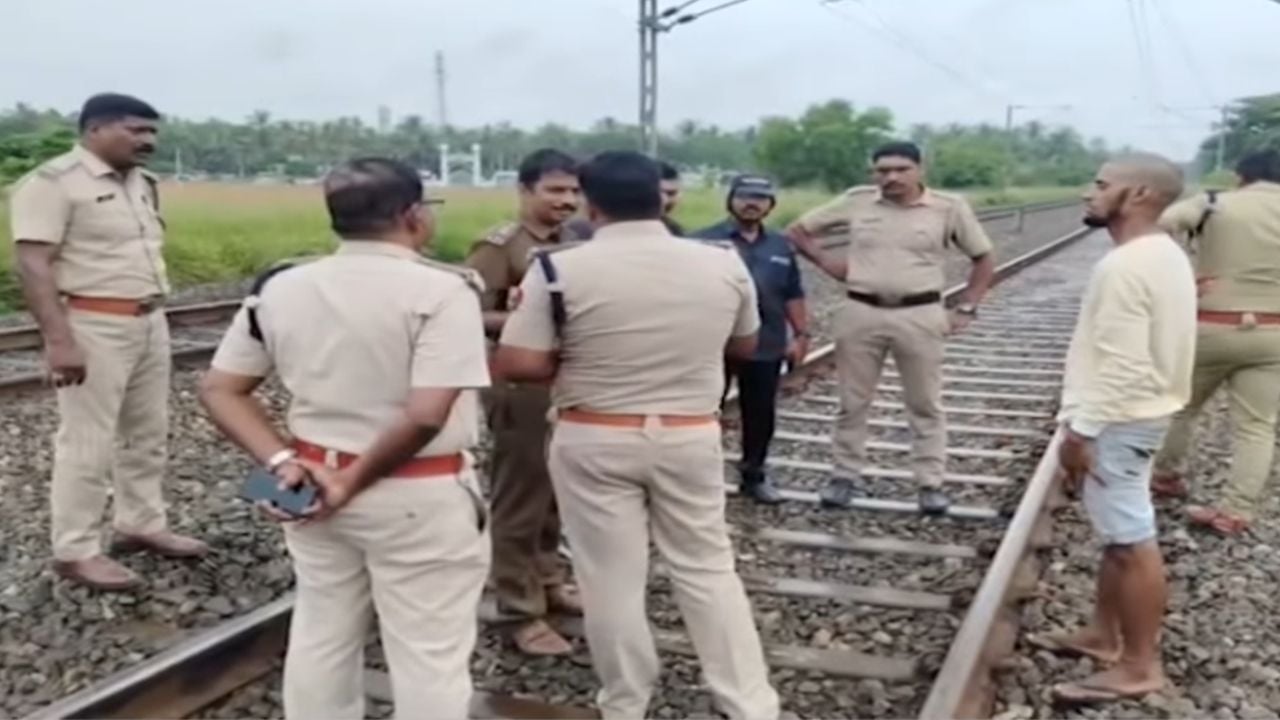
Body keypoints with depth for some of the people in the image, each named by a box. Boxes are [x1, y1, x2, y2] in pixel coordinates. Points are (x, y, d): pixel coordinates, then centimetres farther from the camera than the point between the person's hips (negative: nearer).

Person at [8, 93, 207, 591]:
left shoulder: (140, 182, 13)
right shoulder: (54, 182, -12)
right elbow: (32, 264, -18)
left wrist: (154, 316, 18)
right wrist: (58, 340, -25)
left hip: (149, 322, 8)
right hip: (93, 327, -8)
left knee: (148, 433, 14)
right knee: (87, 443, -3)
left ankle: (142, 525, 28)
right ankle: (75, 552, 7)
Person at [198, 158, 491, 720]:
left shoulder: (279, 288, 1)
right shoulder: (442, 290, -17)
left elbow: (219, 390, 3)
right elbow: (426, 416, -24)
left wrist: (282, 461, -4)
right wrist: (355, 479, -12)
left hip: (314, 486, 6)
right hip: (420, 498, -6)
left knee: (320, 640, 22)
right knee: (429, 655, 9)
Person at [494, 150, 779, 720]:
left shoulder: (560, 269, -13)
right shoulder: (723, 264, -3)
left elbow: (516, 365, -15)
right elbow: (745, 347, 11)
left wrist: (578, 361, 2)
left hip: (595, 442, -2)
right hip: (692, 437, 3)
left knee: (613, 580, 10)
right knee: (709, 570, 15)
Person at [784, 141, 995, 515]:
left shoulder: (949, 207, -3)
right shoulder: (856, 201, 0)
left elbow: (985, 258, 8)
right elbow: (797, 231, 10)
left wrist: (966, 309, 2)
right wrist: (828, 262, 0)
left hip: (919, 317, -1)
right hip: (861, 314, 1)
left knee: (926, 405, 7)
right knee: (852, 402, 9)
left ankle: (931, 484, 16)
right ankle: (845, 477, 22)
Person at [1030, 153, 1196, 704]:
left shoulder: (1125, 265, -22)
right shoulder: (1161, 255, 11)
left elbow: (1117, 363, -26)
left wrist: (1081, 429, -20)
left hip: (1117, 420, -11)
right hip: (1134, 412, 11)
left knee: (1131, 541, -3)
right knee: (1119, 535, 18)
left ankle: (1140, 666, 6)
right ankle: (1103, 634, 30)